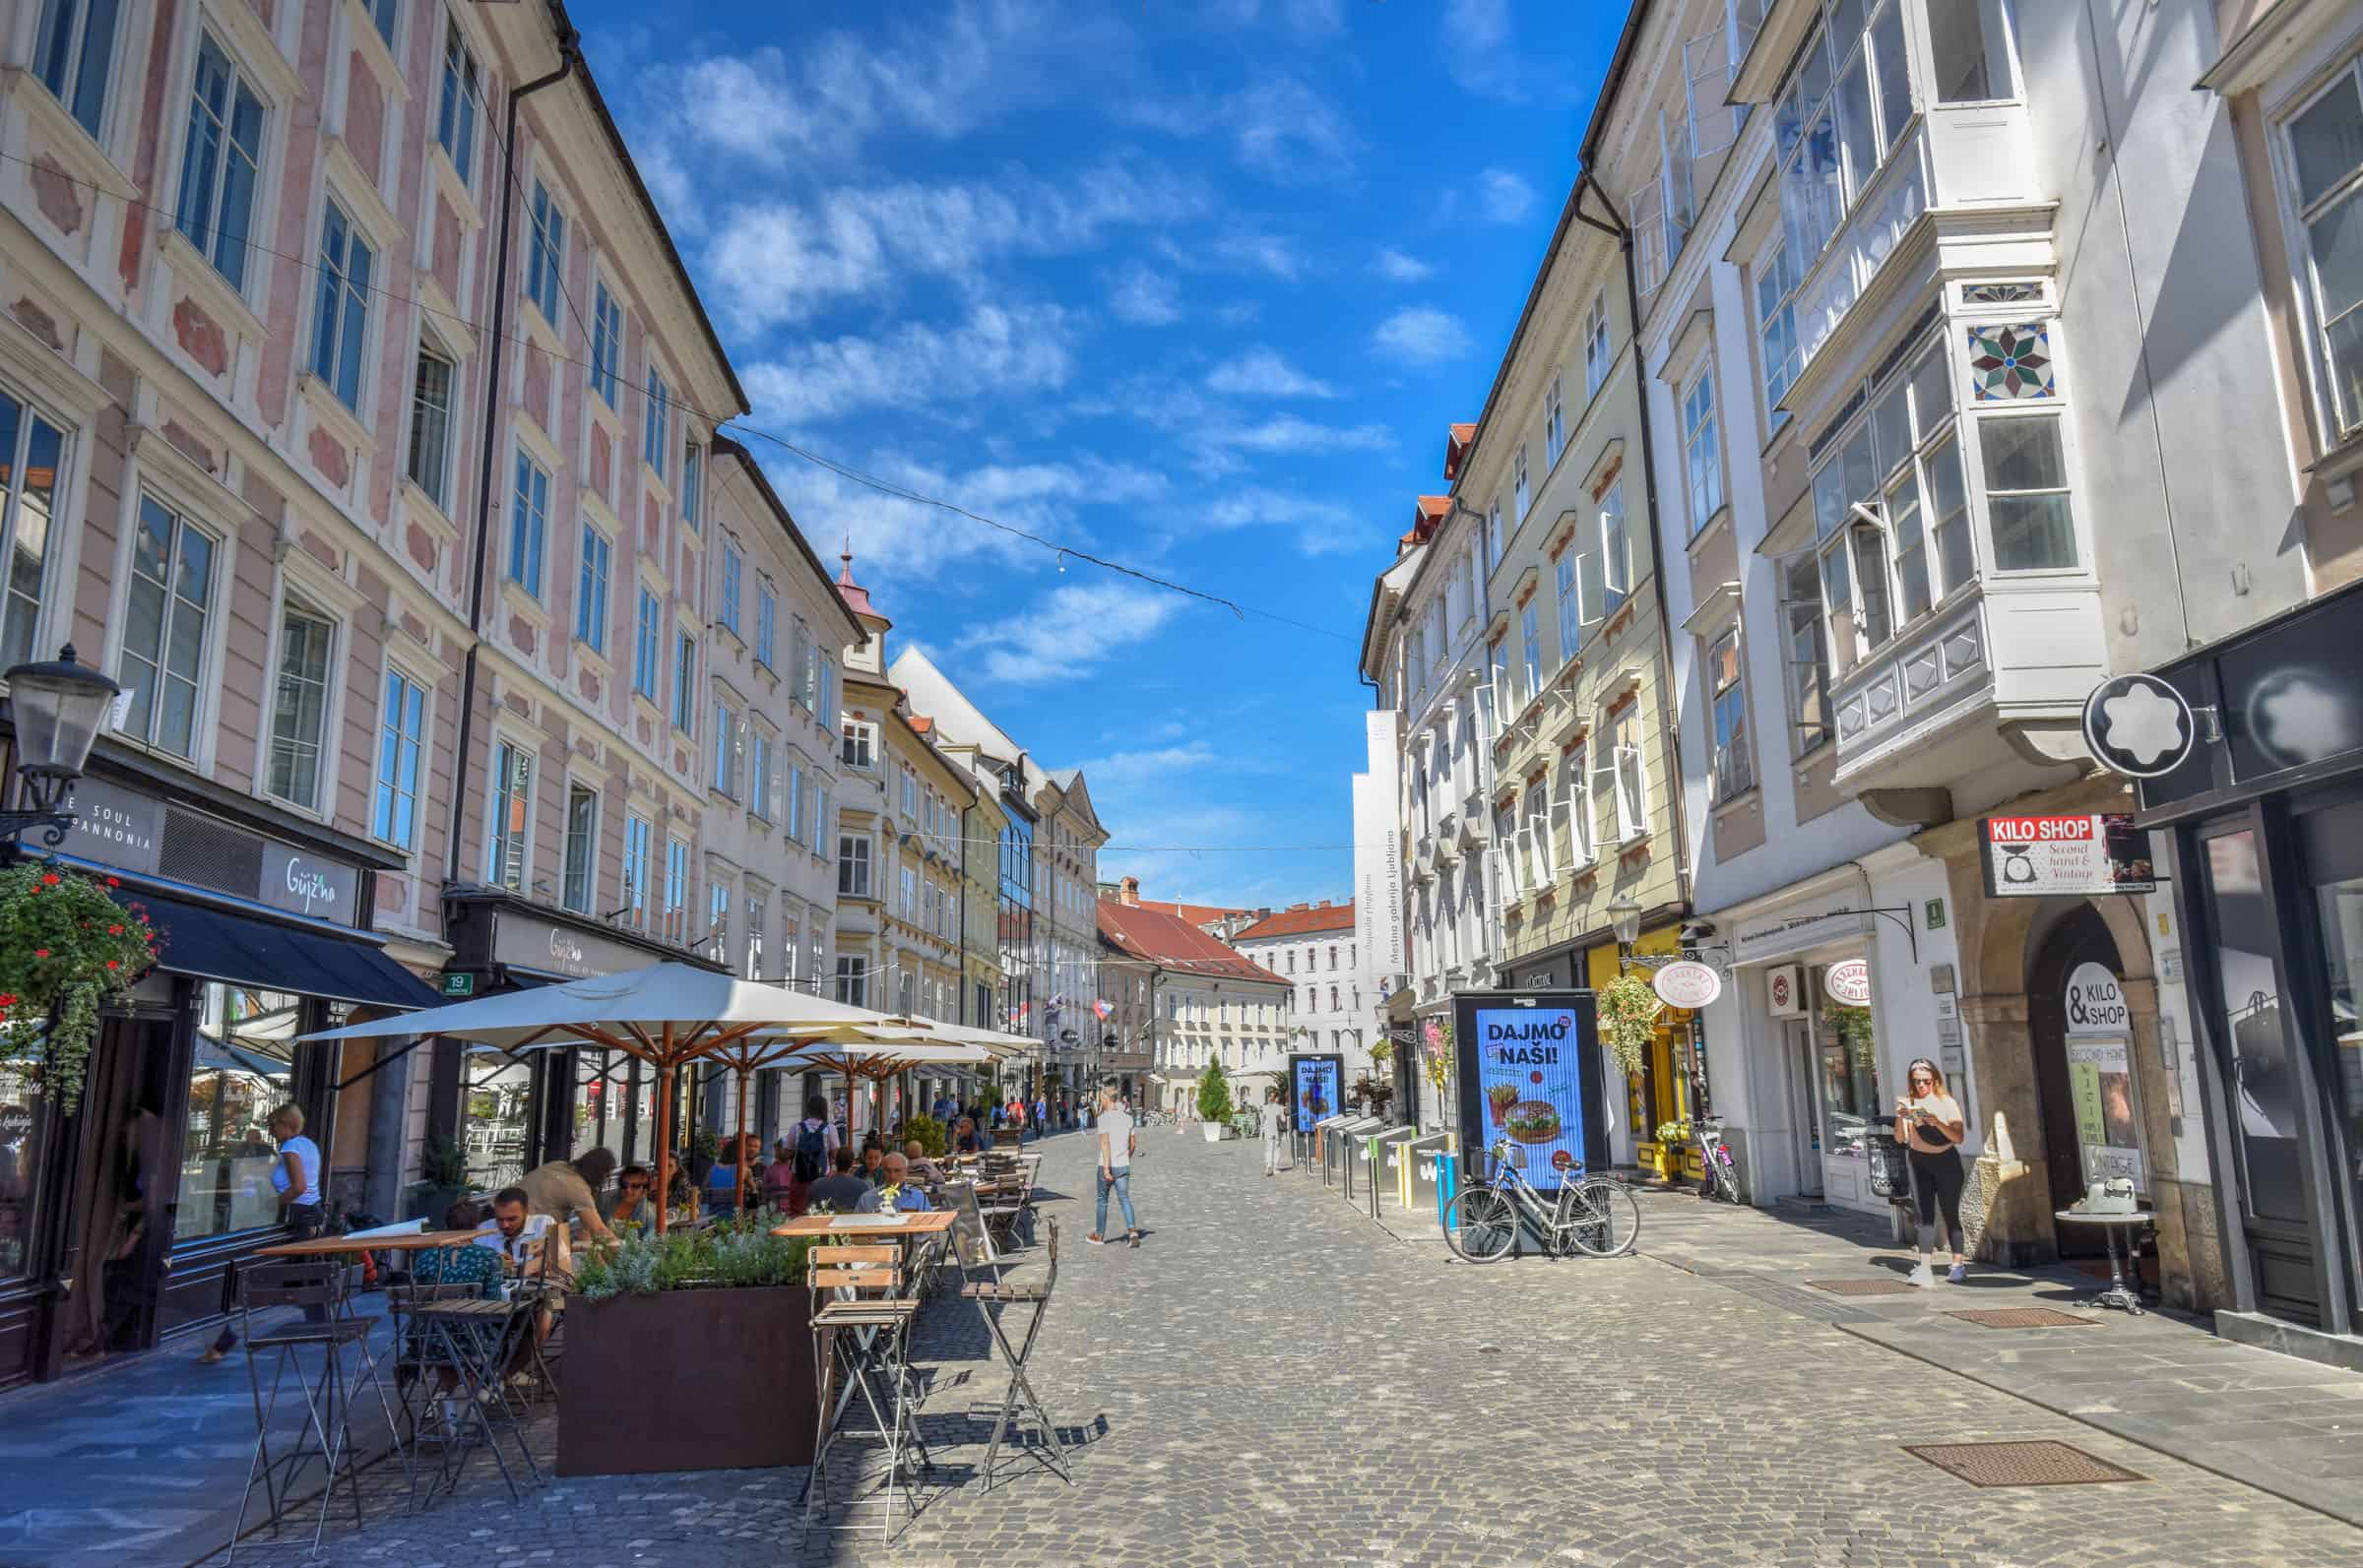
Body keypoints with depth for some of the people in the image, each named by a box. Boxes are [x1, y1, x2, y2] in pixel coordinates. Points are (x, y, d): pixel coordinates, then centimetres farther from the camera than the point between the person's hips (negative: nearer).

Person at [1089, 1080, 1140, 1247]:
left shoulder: (1104, 1118, -11)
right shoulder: (1127, 1118, 8)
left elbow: (1105, 1143, -21)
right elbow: (1132, 1144, 13)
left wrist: (1106, 1167, -24)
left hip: (1107, 1166, -4)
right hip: (1124, 1166, 4)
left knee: (1102, 1200, 11)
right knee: (1125, 1199, 4)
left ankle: (1099, 1235, 23)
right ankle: (1132, 1230, -15)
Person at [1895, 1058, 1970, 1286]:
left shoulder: (1947, 1103, -5)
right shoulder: (1908, 1103, 1)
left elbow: (1959, 1137, -12)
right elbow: (1900, 1139, -4)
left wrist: (1937, 1123, -27)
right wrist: (1900, 1117, -21)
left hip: (1946, 1162, -1)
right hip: (1919, 1163, 2)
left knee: (1950, 1214, 3)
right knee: (1925, 1216, -4)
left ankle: (1958, 1265, 10)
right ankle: (1925, 1267, -10)